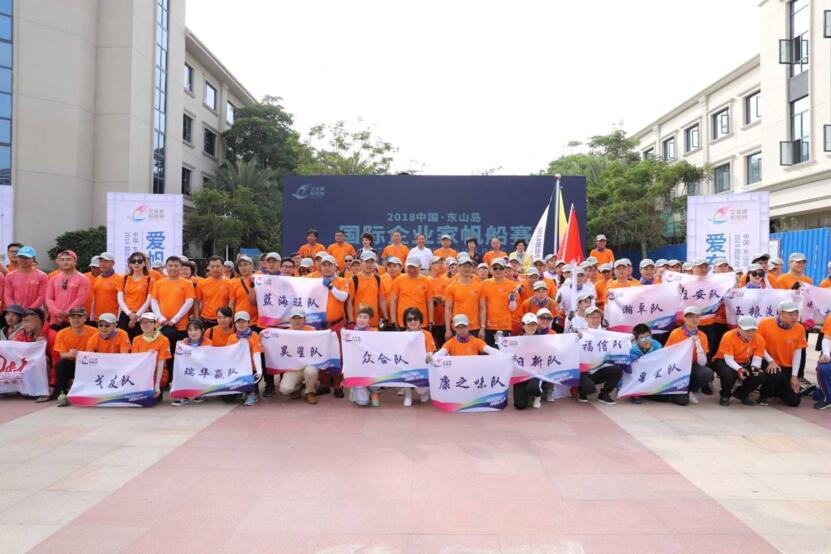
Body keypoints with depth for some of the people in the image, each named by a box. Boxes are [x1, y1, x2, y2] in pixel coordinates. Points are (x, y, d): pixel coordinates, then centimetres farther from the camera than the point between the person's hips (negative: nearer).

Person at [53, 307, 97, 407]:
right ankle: (62, 394, -18)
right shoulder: (62, 334, -6)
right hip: (70, 365, 1)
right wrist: (70, 354, -34)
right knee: (60, 364, -29)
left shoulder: (93, 332, -10)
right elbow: (62, 354, -10)